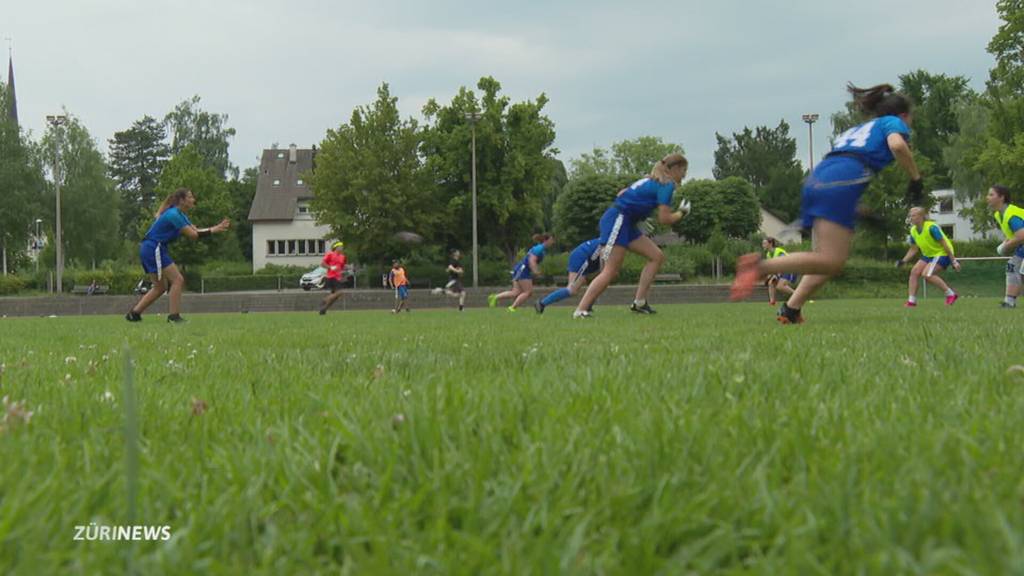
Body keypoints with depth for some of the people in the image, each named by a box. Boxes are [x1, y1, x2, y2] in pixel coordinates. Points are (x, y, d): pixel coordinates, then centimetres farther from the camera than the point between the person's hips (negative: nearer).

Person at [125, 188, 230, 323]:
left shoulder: (180, 215, 16)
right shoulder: (174, 214, -16)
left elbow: (196, 231, 9)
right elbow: (193, 235, -19)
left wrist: (216, 228, 0)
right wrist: (213, 230, -14)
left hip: (149, 250, 10)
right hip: (154, 249, -10)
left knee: (160, 286, 15)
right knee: (177, 280, -10)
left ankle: (133, 313, 15)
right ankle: (174, 316, -11)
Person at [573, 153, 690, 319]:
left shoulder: (652, 180, 21)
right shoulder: (667, 185, -7)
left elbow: (622, 193, 25)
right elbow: (664, 218, -12)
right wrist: (682, 213, 5)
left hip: (626, 223, 10)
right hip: (618, 219, -10)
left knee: (657, 256, 7)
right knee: (611, 271, -14)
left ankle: (639, 302, 5)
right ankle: (581, 310, -16)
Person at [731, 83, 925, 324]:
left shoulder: (859, 128, 38)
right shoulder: (894, 123, 17)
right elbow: (897, 145, -7)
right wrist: (915, 178, 3)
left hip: (817, 179, 8)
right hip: (842, 184, -8)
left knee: (830, 260, 13)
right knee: (831, 261, -13)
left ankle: (791, 309, -1)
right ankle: (760, 266, -25)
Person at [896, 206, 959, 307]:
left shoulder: (931, 227, -24)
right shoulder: (913, 231, 0)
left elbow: (945, 245, -22)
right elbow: (913, 249, 11)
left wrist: (953, 261, -22)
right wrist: (903, 261, -2)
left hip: (942, 254, -8)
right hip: (928, 255, 8)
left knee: (927, 274, -24)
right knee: (915, 271, -7)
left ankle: (951, 294, -13)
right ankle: (911, 301, -2)